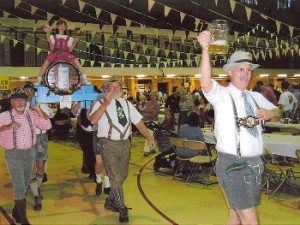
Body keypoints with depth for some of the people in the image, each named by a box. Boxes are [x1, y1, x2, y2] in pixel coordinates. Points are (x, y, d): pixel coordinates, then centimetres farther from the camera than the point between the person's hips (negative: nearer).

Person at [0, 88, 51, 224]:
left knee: (24, 185, 15)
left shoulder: (32, 114, 2)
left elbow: (47, 126, -5)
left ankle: (16, 211, 35)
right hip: (13, 154, -4)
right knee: (19, 186, -7)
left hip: (30, 153, 4)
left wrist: (38, 109, -10)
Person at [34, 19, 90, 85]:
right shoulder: (53, 37, 6)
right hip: (55, 53, -1)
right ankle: (39, 79, -24)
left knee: (75, 59, -25)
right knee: (47, 60, -30)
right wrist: (50, 42, -18)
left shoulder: (68, 38, 10)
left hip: (65, 53, 1)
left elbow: (70, 50, 2)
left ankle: (84, 78, -21)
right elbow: (52, 49, -2)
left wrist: (75, 42, -9)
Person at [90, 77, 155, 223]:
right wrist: (105, 104, -25)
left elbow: (138, 122, 8)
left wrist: (149, 138, 0)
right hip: (108, 144, -5)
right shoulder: (100, 104, -4)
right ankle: (122, 208, 9)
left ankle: (111, 201, 37)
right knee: (115, 177, -5)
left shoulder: (126, 104, 10)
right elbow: (93, 120, -22)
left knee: (122, 175, 16)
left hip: (125, 143, 6)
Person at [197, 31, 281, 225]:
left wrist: (270, 113, -3)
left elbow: (277, 113, 22)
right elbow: (206, 83, -27)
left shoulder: (256, 97, 13)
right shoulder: (221, 95, -7)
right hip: (233, 165, -7)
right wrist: (205, 49, -39)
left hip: (255, 164, 7)